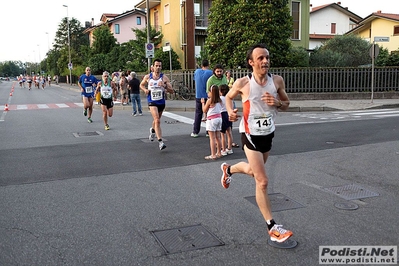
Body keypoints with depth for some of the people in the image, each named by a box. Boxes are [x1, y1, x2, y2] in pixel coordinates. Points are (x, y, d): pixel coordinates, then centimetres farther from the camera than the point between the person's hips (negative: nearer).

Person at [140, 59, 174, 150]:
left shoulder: (164, 77, -6)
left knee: (157, 120, 23)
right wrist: (145, 89, -6)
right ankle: (160, 141, -20)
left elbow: (171, 91, -8)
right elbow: (141, 85, 16)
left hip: (161, 102, 3)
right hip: (152, 102, -2)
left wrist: (165, 86, -27)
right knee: (157, 120, -19)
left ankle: (153, 130, 56)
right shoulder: (147, 77, -3)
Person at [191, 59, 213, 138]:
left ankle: (195, 132, 8)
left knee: (198, 114, 9)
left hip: (198, 96, 3)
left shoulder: (197, 71, 3)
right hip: (208, 96, -3)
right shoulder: (210, 72, -9)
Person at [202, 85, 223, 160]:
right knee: (218, 137, 14)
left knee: (212, 138, -4)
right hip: (219, 118, 7)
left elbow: (204, 110, -3)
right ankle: (219, 153, 20)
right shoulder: (219, 101, 4)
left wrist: (203, 102, 11)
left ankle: (213, 155, -4)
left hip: (211, 119, -7)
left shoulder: (209, 101, -12)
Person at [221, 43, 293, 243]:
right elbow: (229, 96, 5)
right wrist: (230, 111, -15)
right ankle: (272, 227, 2)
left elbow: (286, 105, 6)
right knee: (262, 181, -8)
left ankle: (228, 169, 58)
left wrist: (277, 103, -17)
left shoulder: (277, 81, -6)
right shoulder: (243, 83, -15)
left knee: (253, 171, 26)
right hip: (250, 135, -5)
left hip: (268, 133, 5)